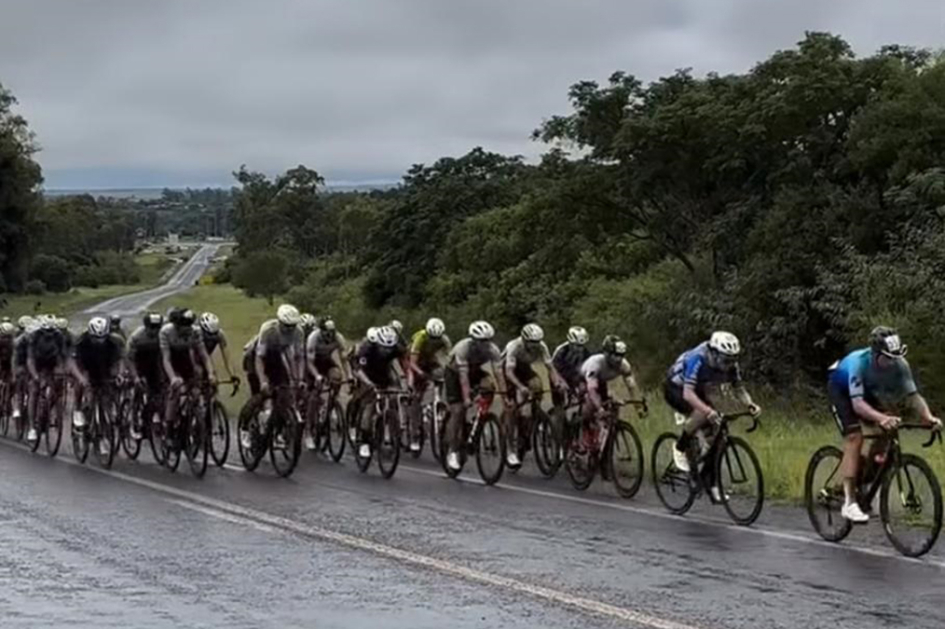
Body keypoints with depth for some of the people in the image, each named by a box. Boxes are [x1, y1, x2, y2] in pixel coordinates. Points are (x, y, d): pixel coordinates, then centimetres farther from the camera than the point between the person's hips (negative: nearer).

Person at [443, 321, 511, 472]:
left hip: (474, 372, 4)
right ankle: (452, 452, -8)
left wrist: (505, 398, -40)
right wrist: (466, 398, -49)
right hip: (454, 373, -4)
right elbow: (463, 375, -40)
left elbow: (498, 374, -31)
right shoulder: (463, 348, -36)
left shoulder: (493, 350, -26)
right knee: (457, 411, -15)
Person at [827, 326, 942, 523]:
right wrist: (882, 418, -62)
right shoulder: (858, 363, -40)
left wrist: (928, 416, -47)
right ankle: (849, 503, -23)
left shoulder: (899, 365, -27)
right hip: (840, 388, -6)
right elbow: (857, 403, -46)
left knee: (886, 430, -13)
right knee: (854, 437, -21)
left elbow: (913, 395, -28)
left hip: (869, 389, 6)